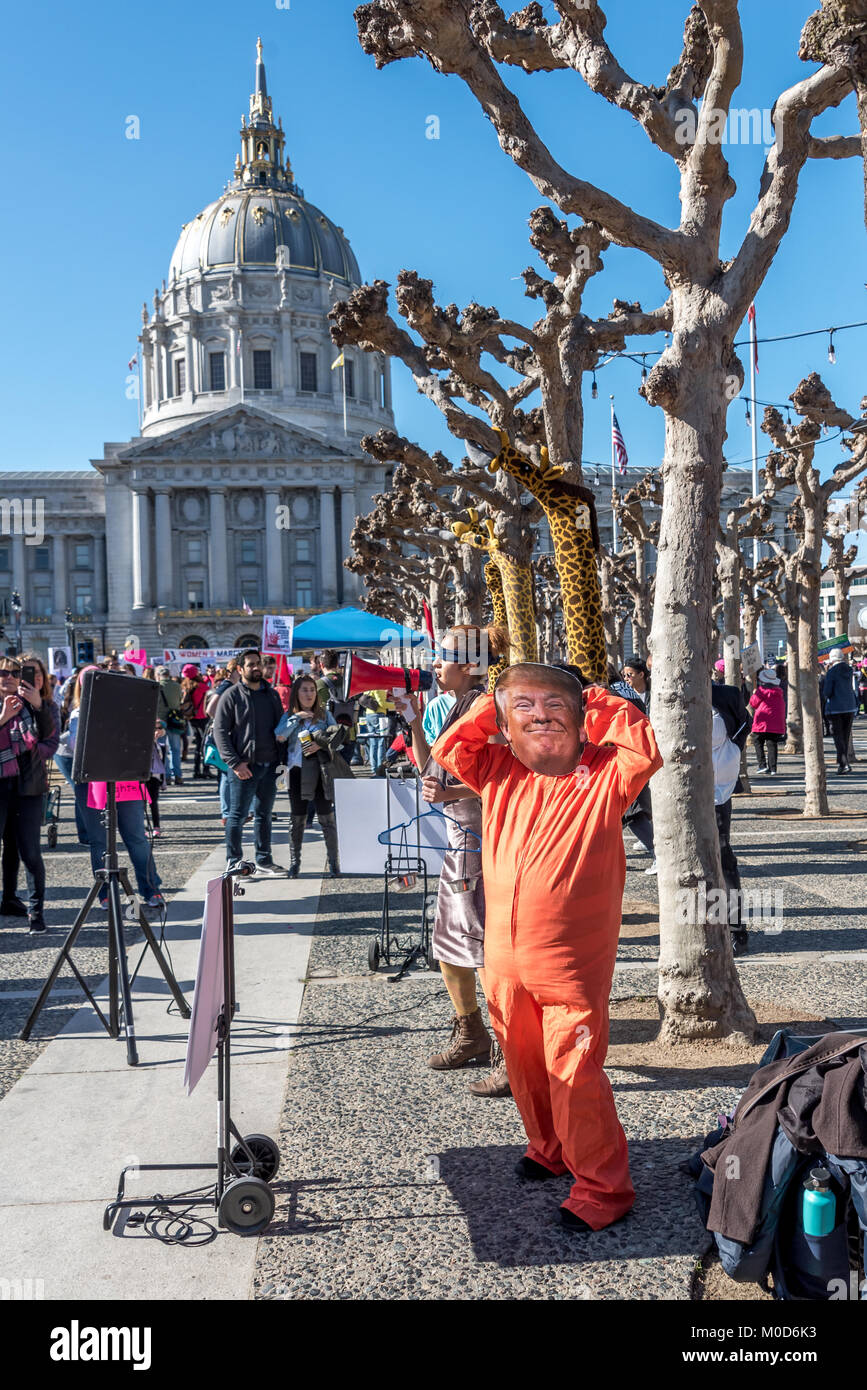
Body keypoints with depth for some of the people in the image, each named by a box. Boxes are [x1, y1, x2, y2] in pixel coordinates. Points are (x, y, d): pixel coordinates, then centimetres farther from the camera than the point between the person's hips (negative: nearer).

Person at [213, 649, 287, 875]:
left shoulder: (272, 695, 13)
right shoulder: (231, 696, -4)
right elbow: (220, 731, -8)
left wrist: (281, 758, 8)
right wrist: (235, 763, -16)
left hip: (269, 765, 6)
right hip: (244, 766, -5)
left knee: (264, 814, 13)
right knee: (237, 815, 0)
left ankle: (264, 861, 21)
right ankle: (233, 862, 9)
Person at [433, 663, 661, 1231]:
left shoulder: (603, 775, -7)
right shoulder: (500, 772, 6)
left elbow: (644, 753, -22)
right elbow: (447, 751, 6)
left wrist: (602, 704, -11)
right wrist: (489, 706, 1)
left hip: (574, 967, -5)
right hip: (507, 964, 5)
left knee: (575, 1076, -3)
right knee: (525, 1067, 21)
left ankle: (602, 1187, 14)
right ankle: (549, 1147, 45)